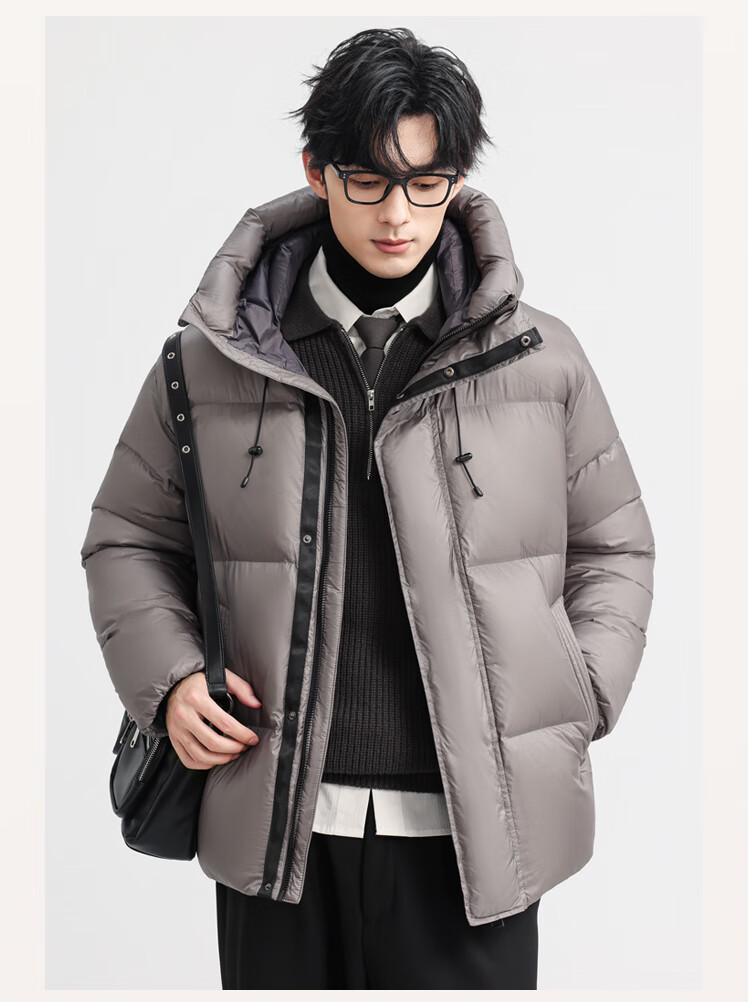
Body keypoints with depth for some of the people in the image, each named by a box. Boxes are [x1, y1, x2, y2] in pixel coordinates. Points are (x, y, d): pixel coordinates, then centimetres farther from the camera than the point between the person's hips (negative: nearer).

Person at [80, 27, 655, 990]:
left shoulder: (543, 358, 3)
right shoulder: (214, 358, 3)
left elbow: (613, 546, 13)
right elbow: (128, 538, 12)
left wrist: (575, 706, 0)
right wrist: (167, 677, -4)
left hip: (472, 835, 0)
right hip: (277, 828, 1)